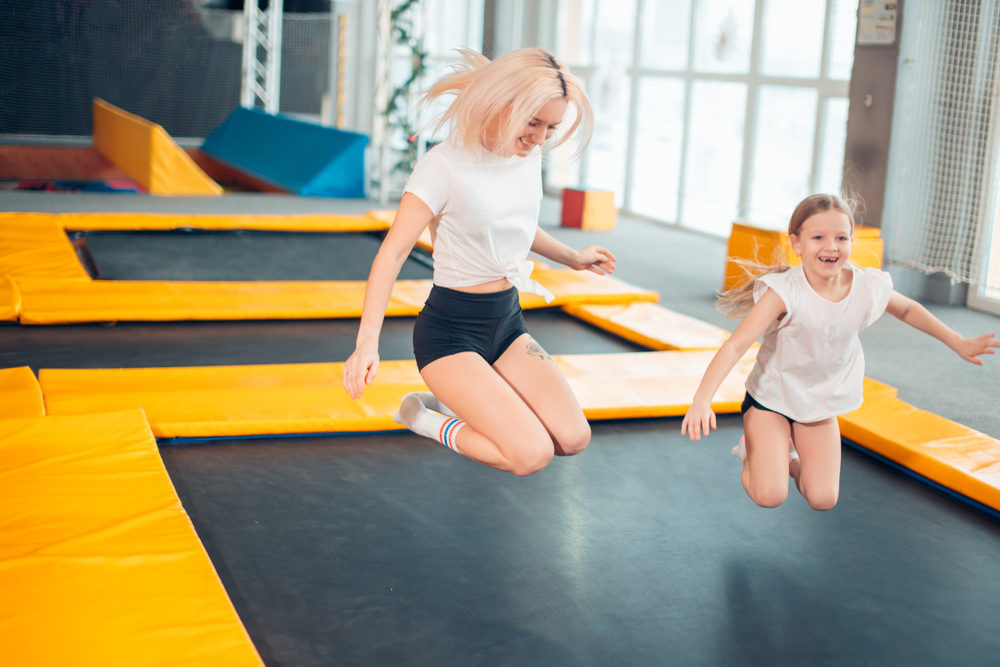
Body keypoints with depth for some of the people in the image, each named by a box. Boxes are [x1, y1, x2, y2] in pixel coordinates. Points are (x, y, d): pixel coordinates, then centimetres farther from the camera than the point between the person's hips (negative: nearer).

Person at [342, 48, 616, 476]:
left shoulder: (530, 155, 3)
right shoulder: (445, 166, -18)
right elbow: (393, 251, -23)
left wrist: (572, 258, 36)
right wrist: (368, 340, -34)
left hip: (508, 322, 7)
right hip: (450, 331, -7)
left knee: (573, 438, -7)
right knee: (531, 454, -20)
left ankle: (463, 402, 13)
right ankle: (421, 417, 3)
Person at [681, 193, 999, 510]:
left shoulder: (868, 287, -15)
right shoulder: (785, 291, -29)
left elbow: (908, 309, 8)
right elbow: (736, 345, -34)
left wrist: (957, 342, 14)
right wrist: (702, 399, -45)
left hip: (821, 404, 4)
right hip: (770, 398, -4)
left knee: (823, 500, -4)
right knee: (769, 496, -13)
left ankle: (789, 457, 28)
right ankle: (753, 452, 20)